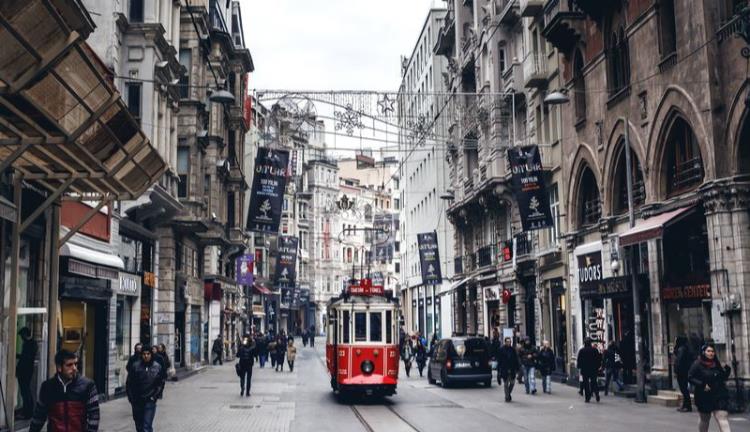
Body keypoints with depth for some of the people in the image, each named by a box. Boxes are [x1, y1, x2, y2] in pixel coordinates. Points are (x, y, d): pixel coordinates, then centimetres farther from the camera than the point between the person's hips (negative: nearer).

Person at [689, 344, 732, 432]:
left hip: (719, 396, 3)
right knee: (705, 420, 13)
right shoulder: (697, 364, -8)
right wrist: (702, 385, -22)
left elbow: (723, 378, 14)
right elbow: (690, 377, -11)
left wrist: (727, 371, -5)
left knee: (722, 417, -8)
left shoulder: (716, 364, 7)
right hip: (704, 397, -3)